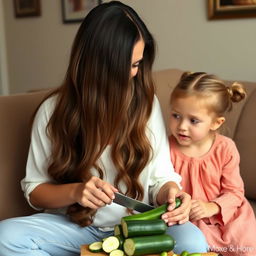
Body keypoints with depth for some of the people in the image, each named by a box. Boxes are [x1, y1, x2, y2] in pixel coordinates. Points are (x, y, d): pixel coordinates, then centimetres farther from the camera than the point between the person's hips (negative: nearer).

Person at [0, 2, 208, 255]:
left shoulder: (146, 102, -1)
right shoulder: (53, 110, -5)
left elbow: (161, 175, 2)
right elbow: (34, 190, 1)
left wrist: (170, 193, -22)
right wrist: (74, 192, -20)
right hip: (76, 226, 0)